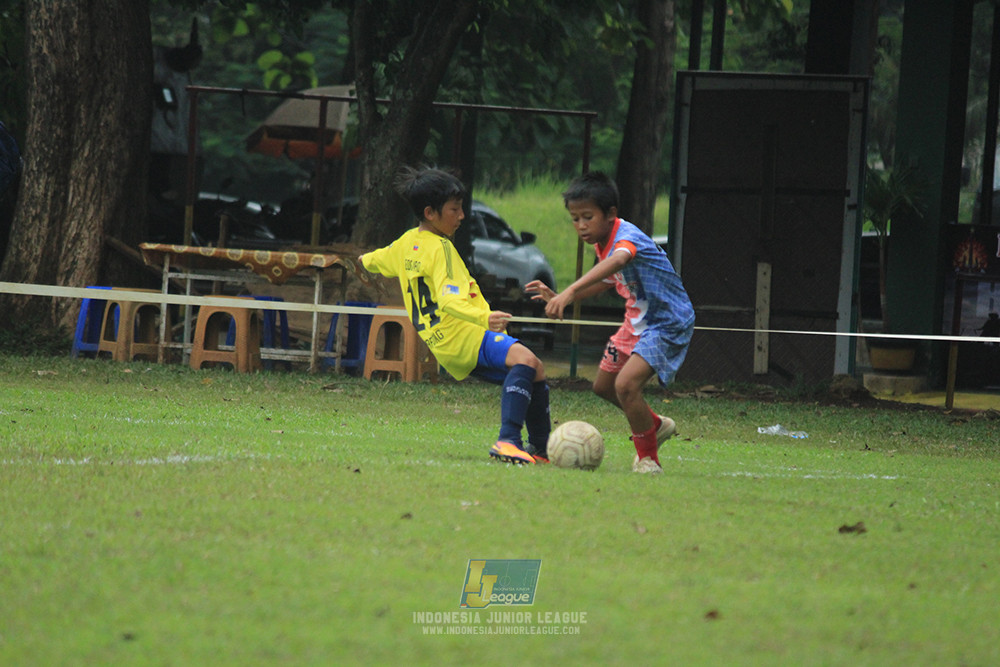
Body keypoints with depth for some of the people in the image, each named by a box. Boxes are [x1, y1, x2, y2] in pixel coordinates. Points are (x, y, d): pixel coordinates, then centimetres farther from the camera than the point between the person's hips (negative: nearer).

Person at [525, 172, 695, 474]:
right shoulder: (603, 243, 0)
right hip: (637, 322, 10)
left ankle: (648, 458, -7)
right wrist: (557, 297, 6)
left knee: (626, 384, -25)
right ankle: (655, 425, 41)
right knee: (603, 385, 18)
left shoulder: (627, 236, -28)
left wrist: (569, 293, -65)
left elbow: (616, 262, -52)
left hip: (668, 324, -10)